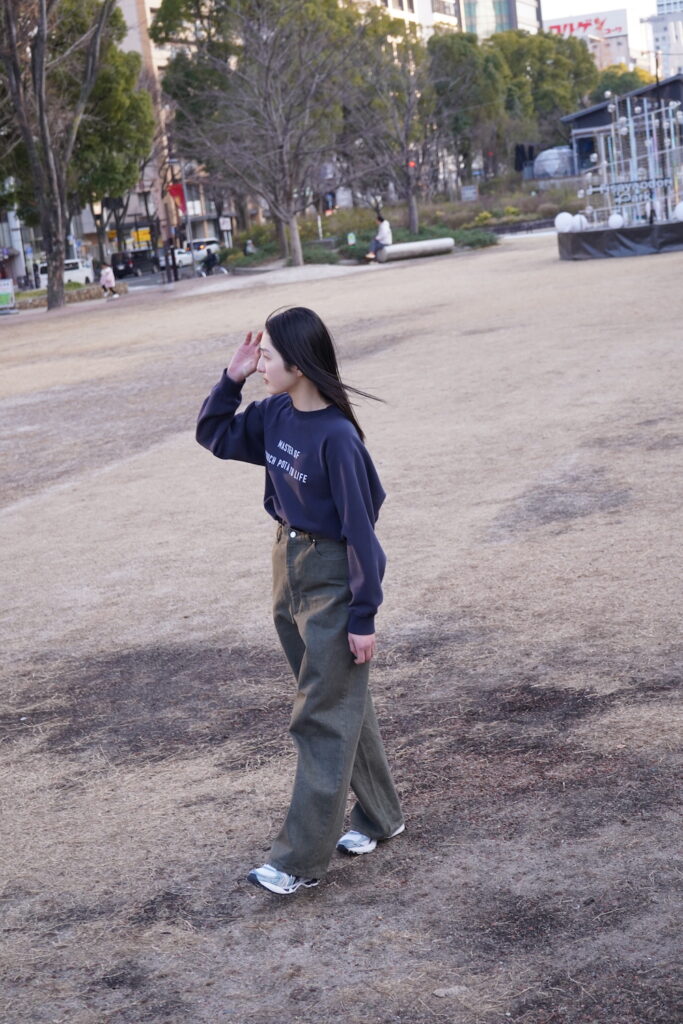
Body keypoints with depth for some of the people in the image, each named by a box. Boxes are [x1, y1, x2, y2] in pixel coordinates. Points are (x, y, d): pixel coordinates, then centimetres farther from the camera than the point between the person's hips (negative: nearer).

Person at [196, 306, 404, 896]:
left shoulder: (336, 437, -23)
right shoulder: (274, 415, 0)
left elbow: (360, 526, -20)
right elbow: (215, 436, 15)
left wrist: (364, 615, -17)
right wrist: (231, 380, -2)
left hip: (333, 579, -8)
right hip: (289, 566, 8)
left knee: (323, 717, -2)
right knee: (344, 702, 18)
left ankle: (302, 859, 3)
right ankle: (379, 815, 34)